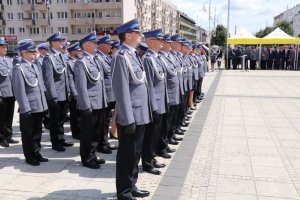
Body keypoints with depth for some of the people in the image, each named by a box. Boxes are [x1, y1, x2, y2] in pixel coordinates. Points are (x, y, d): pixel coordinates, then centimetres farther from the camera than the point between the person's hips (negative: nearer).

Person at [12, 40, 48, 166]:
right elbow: (19, 91, -17)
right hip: (29, 108, -7)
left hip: (39, 106, 7)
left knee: (37, 132, 17)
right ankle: (29, 157, 20)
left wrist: (44, 104, 13)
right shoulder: (19, 68, -13)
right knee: (28, 133, 8)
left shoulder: (34, 66, 12)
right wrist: (25, 109, -18)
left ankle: (36, 153, 30)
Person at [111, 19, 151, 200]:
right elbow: (122, 91, -21)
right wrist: (129, 119, -21)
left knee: (135, 153, 19)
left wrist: (144, 113, 17)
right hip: (131, 117, -9)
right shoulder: (121, 57, -17)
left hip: (140, 115, 9)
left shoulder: (133, 55, 13)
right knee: (127, 155, 4)